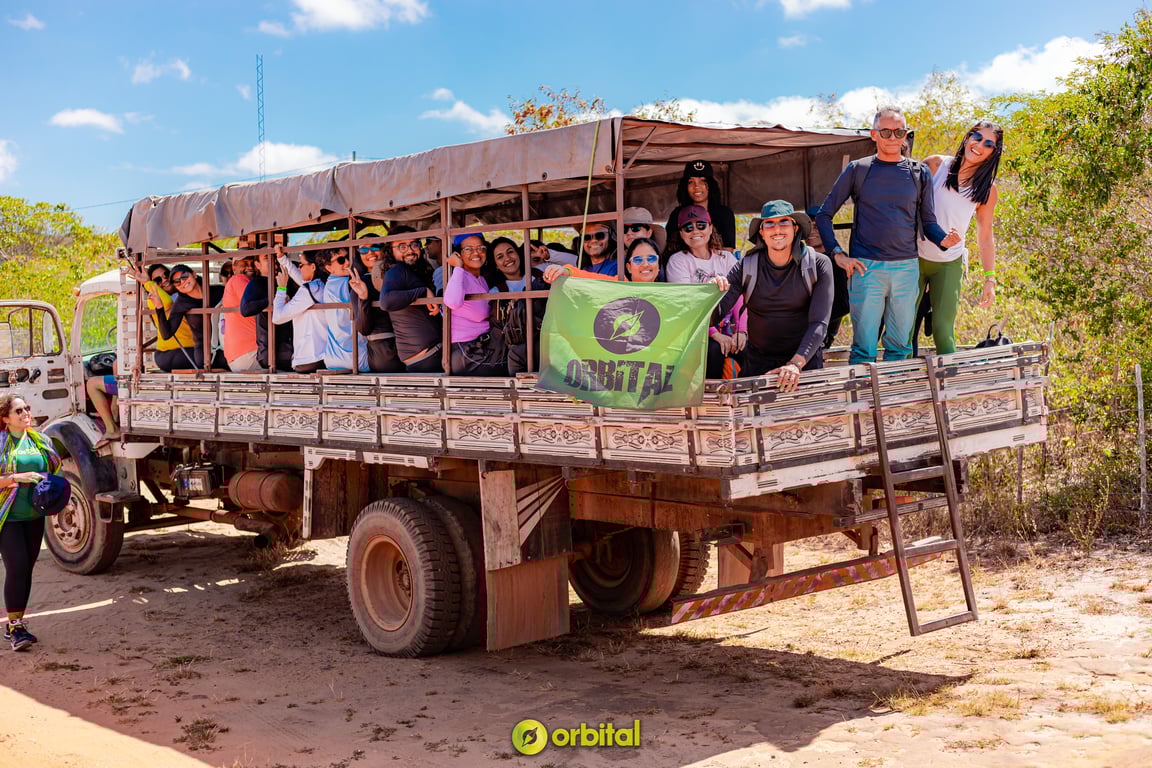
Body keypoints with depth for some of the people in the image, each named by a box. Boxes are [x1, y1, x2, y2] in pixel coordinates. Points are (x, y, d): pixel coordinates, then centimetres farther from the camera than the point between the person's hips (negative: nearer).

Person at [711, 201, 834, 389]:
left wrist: (796, 363, -27)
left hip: (805, 359, -1)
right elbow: (714, 315, -7)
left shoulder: (818, 265, -4)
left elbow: (819, 323, -12)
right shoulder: (746, 267, -2)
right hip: (758, 363, 1)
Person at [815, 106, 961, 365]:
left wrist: (943, 239, -11)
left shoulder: (919, 174, 10)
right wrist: (838, 254, -4)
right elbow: (824, 215, 7)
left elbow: (927, 221, 12)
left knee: (899, 347, 9)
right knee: (864, 348, -3)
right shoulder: (858, 170, 4)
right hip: (866, 267, -2)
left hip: (906, 268, 2)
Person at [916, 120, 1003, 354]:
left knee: (943, 330, -7)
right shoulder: (935, 165, -3)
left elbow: (985, 236, 8)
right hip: (914, 257, -1)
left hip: (949, 264, 1)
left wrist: (990, 279, 5)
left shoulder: (987, 189, 2)